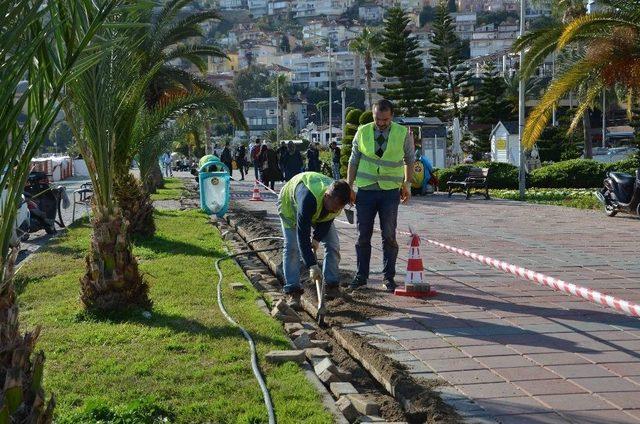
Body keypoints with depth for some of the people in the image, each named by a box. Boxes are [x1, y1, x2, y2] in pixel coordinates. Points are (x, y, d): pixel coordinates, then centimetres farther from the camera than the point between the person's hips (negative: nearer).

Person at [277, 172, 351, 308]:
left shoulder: (338, 198, -32)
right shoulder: (308, 198, -50)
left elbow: (327, 221, -10)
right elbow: (302, 235, -48)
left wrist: (317, 238, -18)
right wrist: (312, 265, -49)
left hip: (318, 212, 5)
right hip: (290, 206, -5)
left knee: (333, 244, -4)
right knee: (292, 247, -17)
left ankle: (331, 285, 6)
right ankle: (292, 291, -12)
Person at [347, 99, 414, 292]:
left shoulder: (403, 134, 0)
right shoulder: (363, 132, 3)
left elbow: (410, 160, 12)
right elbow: (353, 161, 8)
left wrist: (407, 184, 6)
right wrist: (349, 187, 4)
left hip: (390, 191, -1)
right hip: (365, 189, 1)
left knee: (389, 236, -1)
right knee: (363, 235, 4)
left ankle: (388, 277, 6)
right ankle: (361, 275, 13)